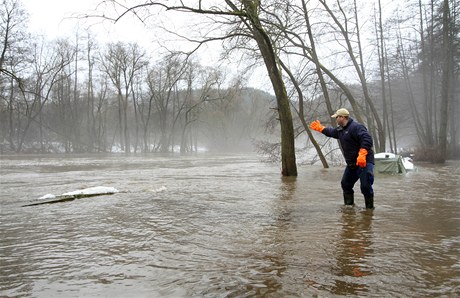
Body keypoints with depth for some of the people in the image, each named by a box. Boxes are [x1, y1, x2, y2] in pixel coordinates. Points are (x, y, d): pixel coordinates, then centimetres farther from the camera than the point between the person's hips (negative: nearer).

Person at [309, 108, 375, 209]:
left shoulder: (356, 127, -17)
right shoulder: (340, 130, 15)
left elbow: (367, 140, -28)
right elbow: (331, 132, 37)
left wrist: (362, 155, -36)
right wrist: (320, 128, 41)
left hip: (364, 162, -10)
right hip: (351, 163, 10)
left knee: (366, 186, -14)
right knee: (346, 184, 17)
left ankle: (369, 207, 0)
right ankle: (348, 204, 31)